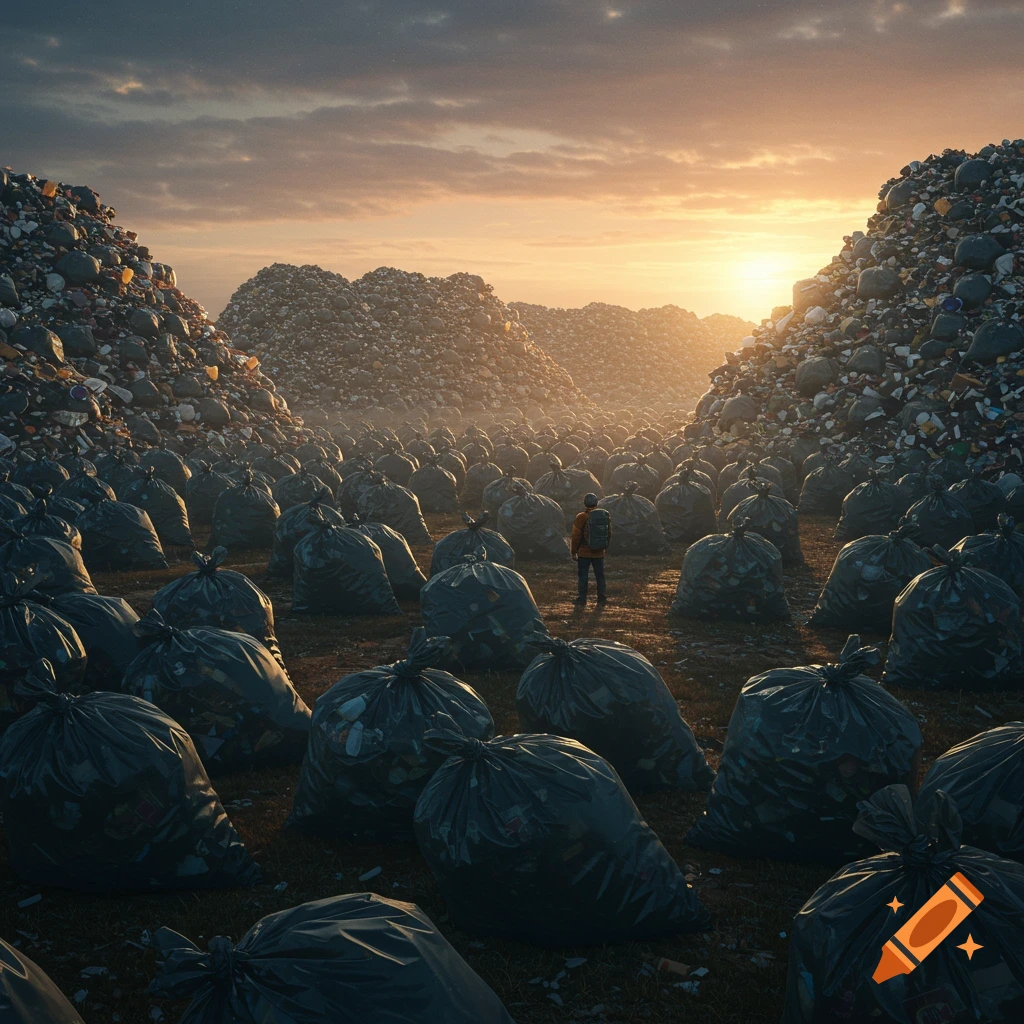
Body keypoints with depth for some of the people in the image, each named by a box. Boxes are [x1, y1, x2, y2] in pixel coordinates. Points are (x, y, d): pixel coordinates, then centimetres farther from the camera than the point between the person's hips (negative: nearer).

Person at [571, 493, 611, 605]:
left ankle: (582, 598, 6)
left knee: (583, 576, 4)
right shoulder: (605, 516, 3)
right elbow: (609, 534, 11)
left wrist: (574, 552, -2)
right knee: (600, 575, 13)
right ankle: (601, 598, 15)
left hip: (584, 553, -4)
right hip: (599, 553, 4)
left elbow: (576, 536, -11)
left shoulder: (581, 517, -13)